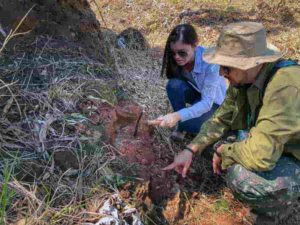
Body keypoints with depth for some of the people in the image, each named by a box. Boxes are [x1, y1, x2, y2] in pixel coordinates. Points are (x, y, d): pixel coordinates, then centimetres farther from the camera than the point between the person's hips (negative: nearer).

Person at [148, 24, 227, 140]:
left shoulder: (210, 61, -35)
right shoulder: (175, 59, -23)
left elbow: (207, 102, -38)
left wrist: (178, 115, -52)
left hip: (212, 99, -4)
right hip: (194, 92, 4)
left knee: (189, 123, -31)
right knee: (174, 84, -30)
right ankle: (180, 123, -8)